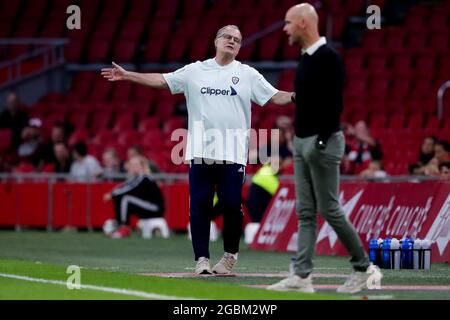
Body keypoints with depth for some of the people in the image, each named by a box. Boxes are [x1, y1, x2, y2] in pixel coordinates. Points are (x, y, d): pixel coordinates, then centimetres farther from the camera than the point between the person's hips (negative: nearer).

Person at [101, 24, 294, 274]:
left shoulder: (248, 74, 8)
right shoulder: (195, 71, 9)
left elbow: (275, 97, 3)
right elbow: (161, 80, 8)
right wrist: (127, 75, 1)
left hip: (233, 153, -1)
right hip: (200, 151, 1)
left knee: (232, 205, -4)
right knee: (199, 205, -2)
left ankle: (230, 254, 16)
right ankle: (202, 258, 4)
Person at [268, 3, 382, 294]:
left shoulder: (328, 57, -15)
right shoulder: (305, 58, 14)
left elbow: (334, 104, -20)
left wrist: (321, 141, -24)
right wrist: (299, 140, 19)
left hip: (322, 142, -10)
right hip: (302, 142, 10)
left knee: (329, 209, -6)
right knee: (305, 212, 6)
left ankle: (363, 267, 6)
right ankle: (302, 276, 5)